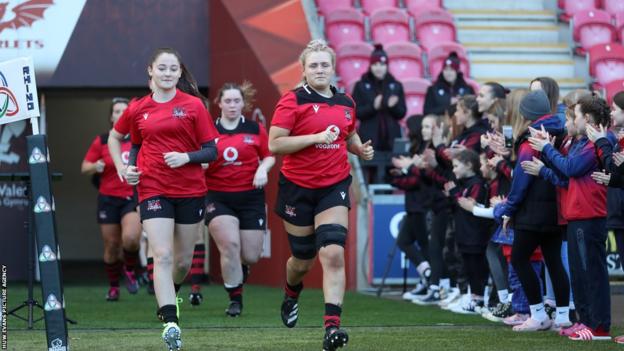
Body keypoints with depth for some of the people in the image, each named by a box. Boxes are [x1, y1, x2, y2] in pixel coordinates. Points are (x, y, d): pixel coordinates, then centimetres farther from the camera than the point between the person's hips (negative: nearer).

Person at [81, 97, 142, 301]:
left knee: (130, 238, -23)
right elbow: (84, 168, 4)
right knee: (111, 245, 3)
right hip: (108, 198, 1)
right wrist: (95, 166, -16)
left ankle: (130, 270, 8)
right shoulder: (102, 141, 2)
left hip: (133, 198, -1)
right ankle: (113, 287, 22)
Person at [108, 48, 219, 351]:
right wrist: (123, 167, 8)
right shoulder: (138, 109, 5)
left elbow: (211, 151, -1)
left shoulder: (193, 105, -1)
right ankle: (170, 323, -22)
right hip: (153, 191, 0)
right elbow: (115, 137, 23)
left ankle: (170, 296, 43)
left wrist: (187, 157, -19)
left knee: (183, 260, 11)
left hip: (190, 191, 1)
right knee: (162, 255, -15)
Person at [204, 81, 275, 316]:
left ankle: (239, 267, 39)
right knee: (230, 244, -19)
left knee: (251, 256, 1)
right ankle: (235, 300, -4)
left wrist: (263, 168, -10)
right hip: (218, 197, -1)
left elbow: (269, 156, 11)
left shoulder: (256, 129, 3)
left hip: (251, 197, 1)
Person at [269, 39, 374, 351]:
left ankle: (332, 325, -19)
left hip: (334, 187, 2)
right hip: (298, 188, -2)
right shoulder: (293, 101, -8)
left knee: (333, 254, -16)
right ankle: (291, 293, 47)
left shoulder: (346, 103, 7)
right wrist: (316, 137, -22)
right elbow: (274, 144, -15)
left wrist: (361, 149, 5)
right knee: (303, 259, 10)